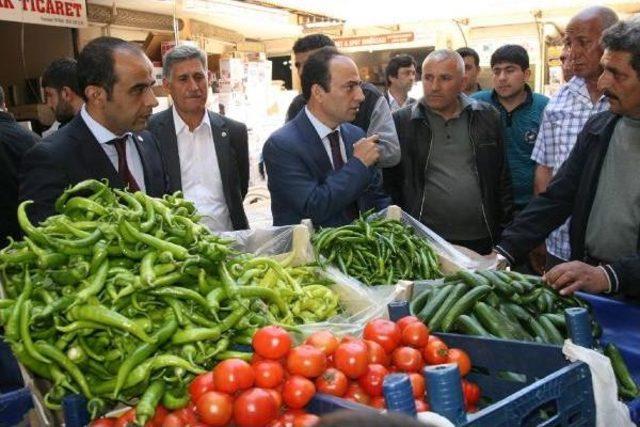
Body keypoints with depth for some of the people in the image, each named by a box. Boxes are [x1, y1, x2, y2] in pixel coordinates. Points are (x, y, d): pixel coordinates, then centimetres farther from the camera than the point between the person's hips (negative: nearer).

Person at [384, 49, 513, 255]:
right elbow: (389, 184, 3)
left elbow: (503, 178, 9)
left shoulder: (487, 117, 5)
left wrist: (505, 231, 6)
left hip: (481, 240, 2)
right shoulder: (401, 122, -1)